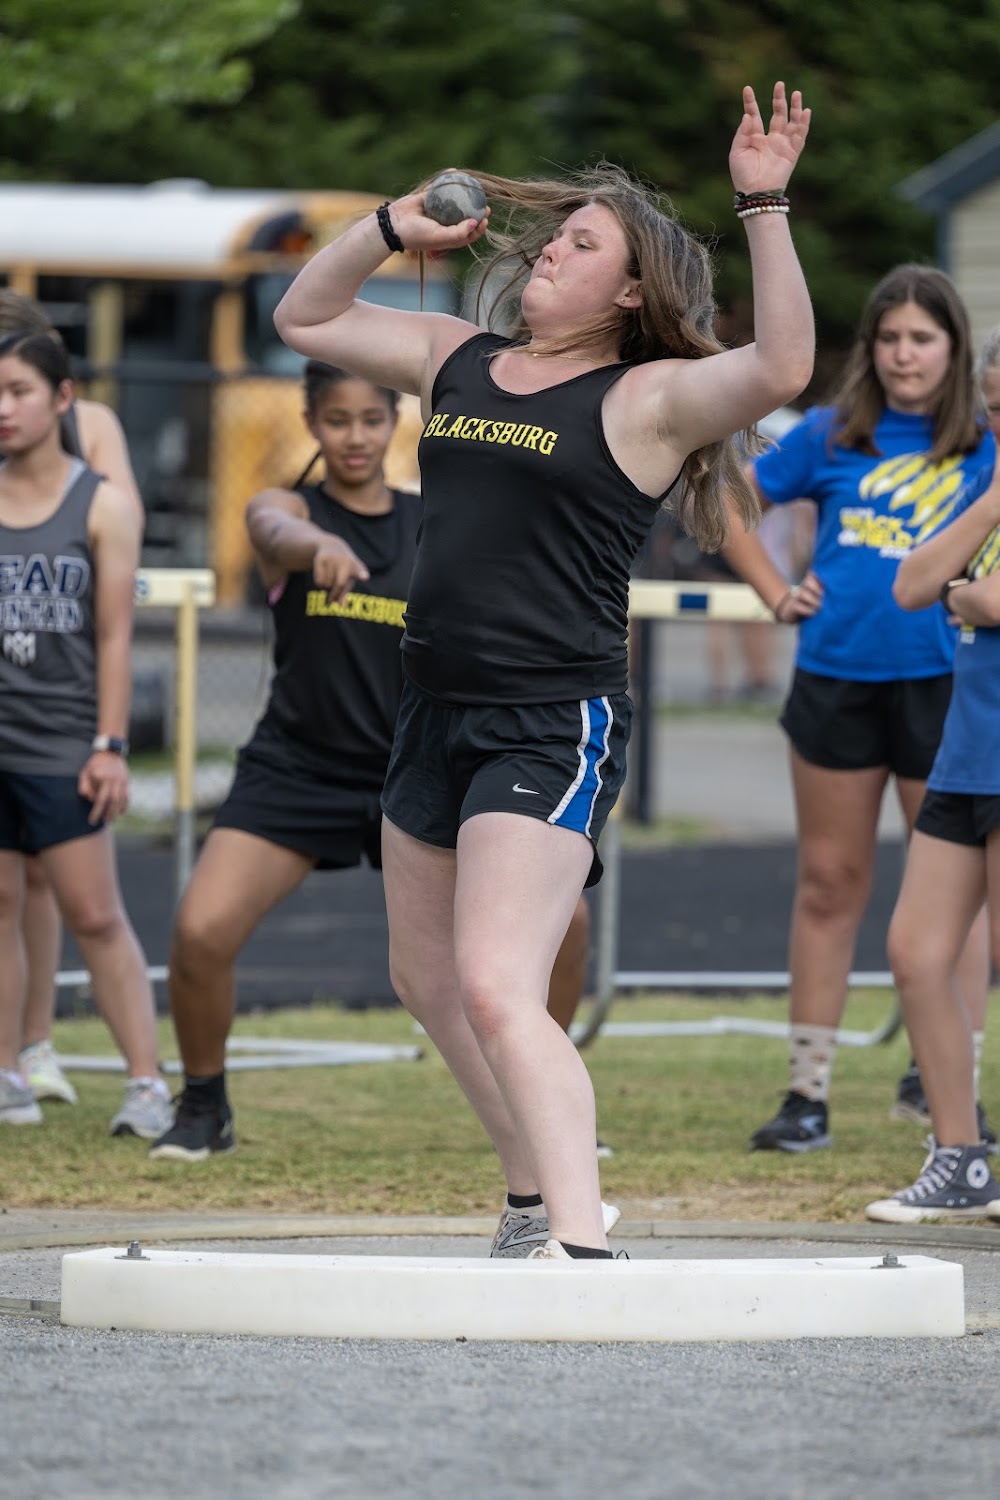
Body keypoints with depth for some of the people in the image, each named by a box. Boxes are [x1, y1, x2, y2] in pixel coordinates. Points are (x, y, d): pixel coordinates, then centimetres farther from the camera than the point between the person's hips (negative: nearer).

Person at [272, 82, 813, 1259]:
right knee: (427, 979, 20)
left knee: (495, 990, -21)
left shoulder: (646, 398, -7)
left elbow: (781, 367, -25)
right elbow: (305, 320, 24)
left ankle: (582, 1241, -25)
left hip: (554, 724, -8)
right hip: (436, 712, 8)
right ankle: (535, 1188, 39)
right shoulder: (457, 361, 13)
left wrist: (764, 210, -27)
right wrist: (392, 228, 11)